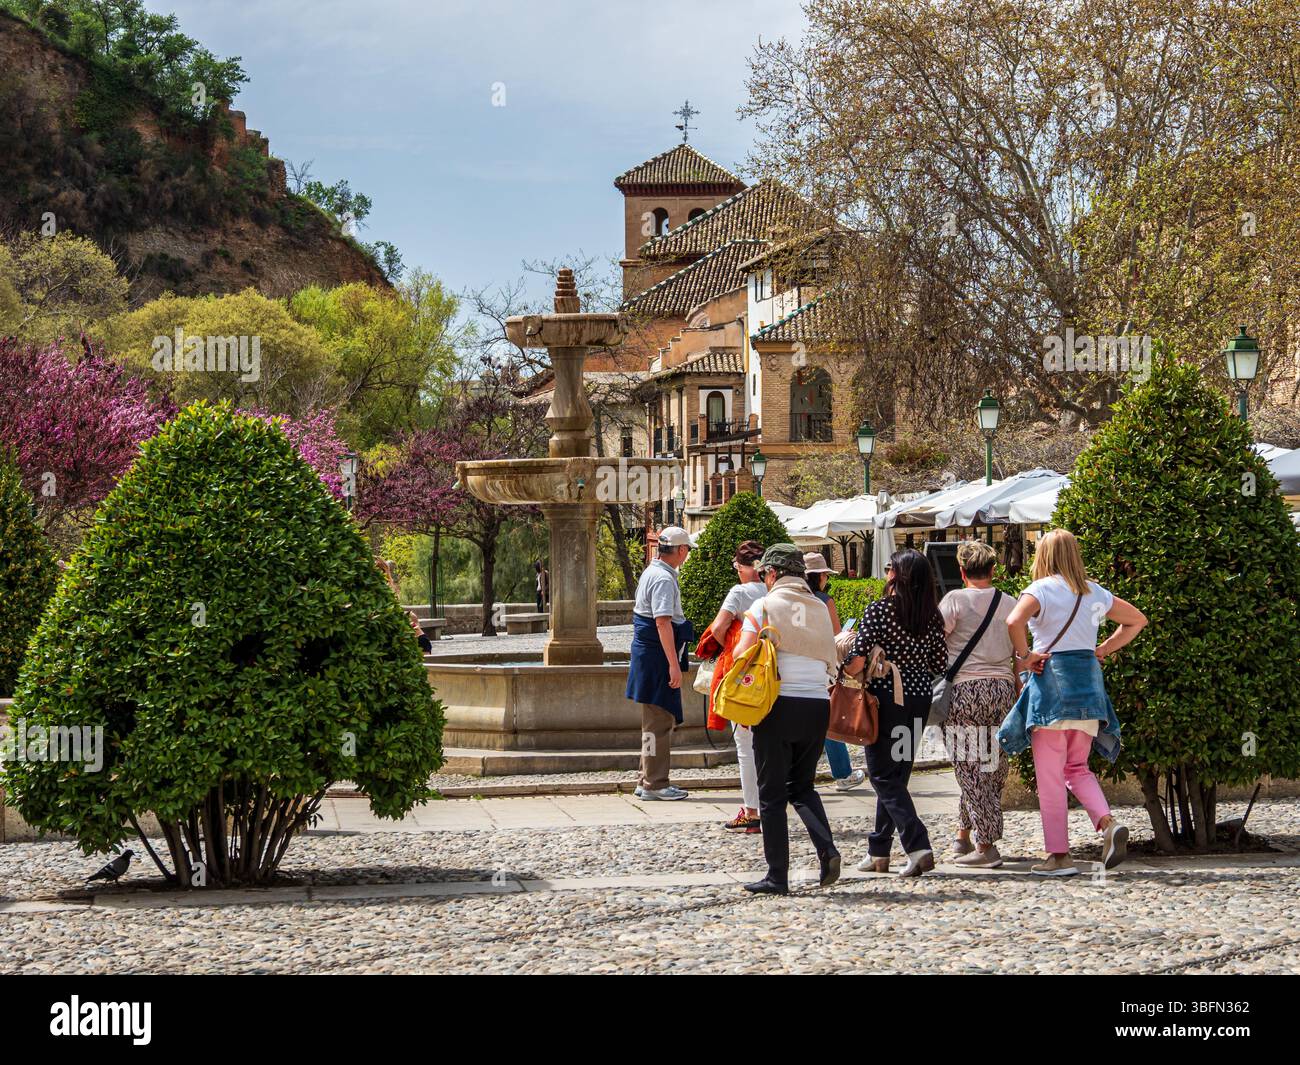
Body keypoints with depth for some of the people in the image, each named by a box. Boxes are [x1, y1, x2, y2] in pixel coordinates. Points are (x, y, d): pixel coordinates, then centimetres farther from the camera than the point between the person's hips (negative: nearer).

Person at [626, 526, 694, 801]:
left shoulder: (651, 573, 15)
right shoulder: (664, 579, -17)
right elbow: (663, 622, -25)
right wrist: (674, 664, -27)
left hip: (647, 654, 10)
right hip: (658, 657, -10)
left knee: (656, 721, 17)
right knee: (659, 721, -6)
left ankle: (647, 782, 23)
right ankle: (655, 785, -3)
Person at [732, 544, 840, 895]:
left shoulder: (765, 606, -2)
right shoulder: (819, 609, 12)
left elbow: (742, 654, -8)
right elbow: (831, 661, 10)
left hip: (780, 703, -4)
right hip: (818, 704, 4)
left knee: (772, 793, 4)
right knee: (802, 786, 18)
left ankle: (777, 876, 3)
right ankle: (827, 849, -5)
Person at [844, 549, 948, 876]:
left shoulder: (879, 610, -11)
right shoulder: (932, 616, 4)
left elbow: (857, 662, -16)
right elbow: (940, 663, 7)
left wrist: (842, 670, 3)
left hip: (886, 696, -6)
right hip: (920, 697, 6)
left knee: (883, 775, -1)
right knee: (897, 773, 16)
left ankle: (918, 847, -17)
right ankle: (879, 850, 22)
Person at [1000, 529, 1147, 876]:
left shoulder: (1041, 590, -7)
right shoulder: (1094, 593, 11)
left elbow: (1014, 621, -26)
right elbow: (1137, 620, 22)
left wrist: (1024, 656, -12)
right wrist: (1103, 650, 17)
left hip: (1051, 680, -6)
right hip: (1088, 680, 6)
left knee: (1049, 776, 1)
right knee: (1077, 768, 17)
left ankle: (1059, 856, 1)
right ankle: (1107, 823, -8)